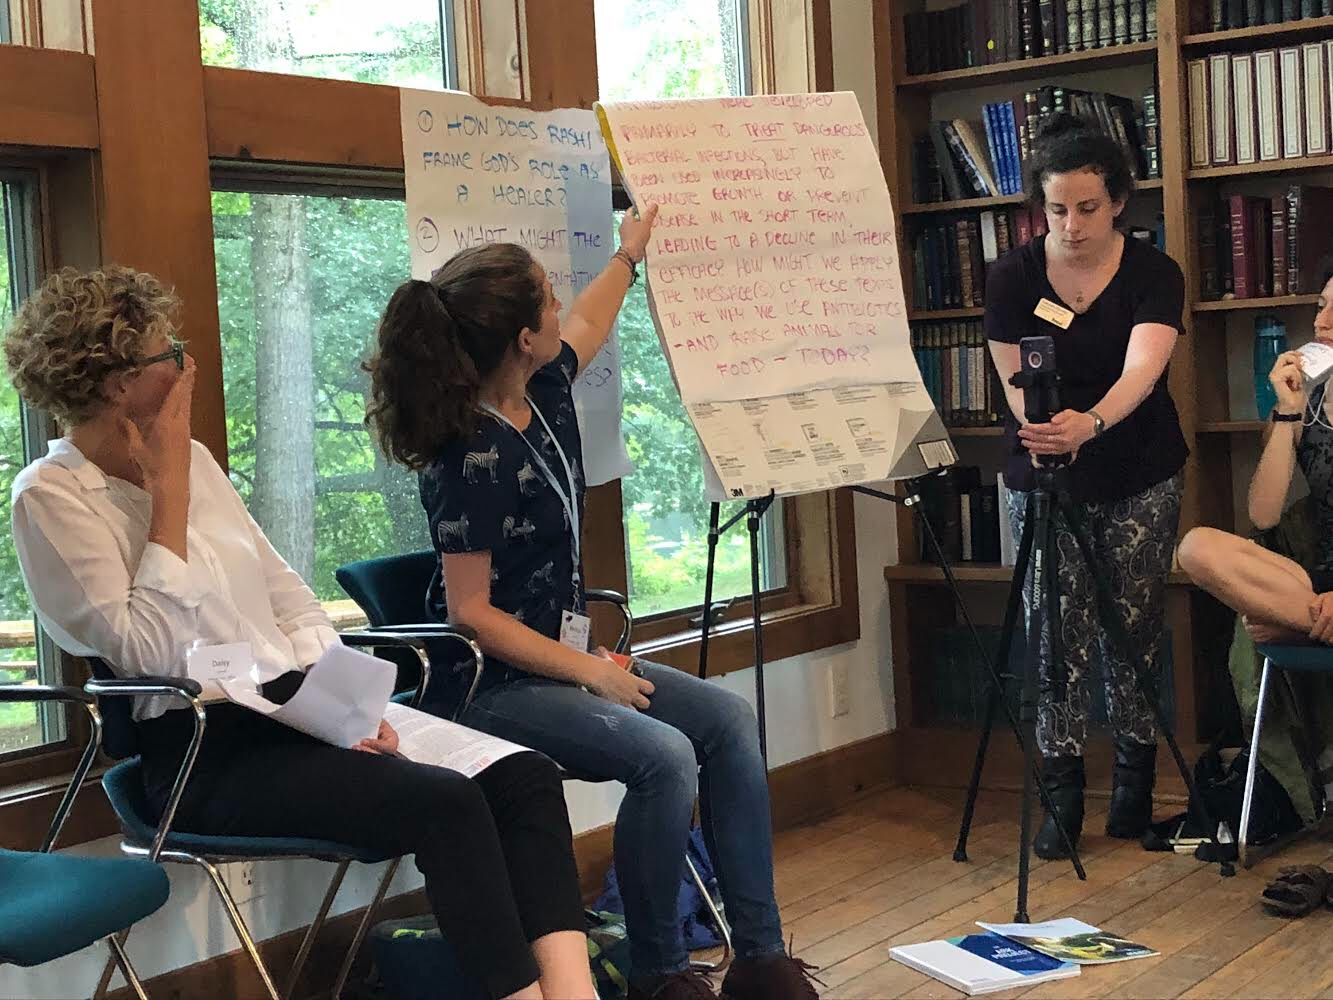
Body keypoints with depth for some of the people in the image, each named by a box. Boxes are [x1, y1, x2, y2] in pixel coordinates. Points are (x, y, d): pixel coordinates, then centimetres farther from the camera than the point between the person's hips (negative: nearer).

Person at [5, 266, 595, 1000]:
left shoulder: (193, 458, 14)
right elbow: (146, 654, -18)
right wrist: (170, 494, -13)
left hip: (300, 710, 7)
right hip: (206, 753, -7)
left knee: (524, 773, -15)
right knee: (444, 804, -29)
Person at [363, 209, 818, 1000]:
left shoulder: (545, 392, 2)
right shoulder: (476, 458, -23)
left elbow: (588, 326, 28)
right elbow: (470, 613, -22)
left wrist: (629, 255, 41)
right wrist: (586, 671, -20)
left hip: (566, 654, 10)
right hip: (494, 684, -10)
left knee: (729, 721, -1)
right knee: (664, 756, -27)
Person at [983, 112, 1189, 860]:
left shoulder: (1154, 274, -11)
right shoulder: (1013, 278, -7)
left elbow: (1142, 369, -28)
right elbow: (1016, 384, -10)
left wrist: (1090, 422, -48)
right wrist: (1041, 428, -33)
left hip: (1140, 478, 0)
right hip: (1045, 479, 1)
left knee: (1135, 631, 1)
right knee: (1059, 638, -4)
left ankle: (1135, 790, 16)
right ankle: (1062, 797, 4)